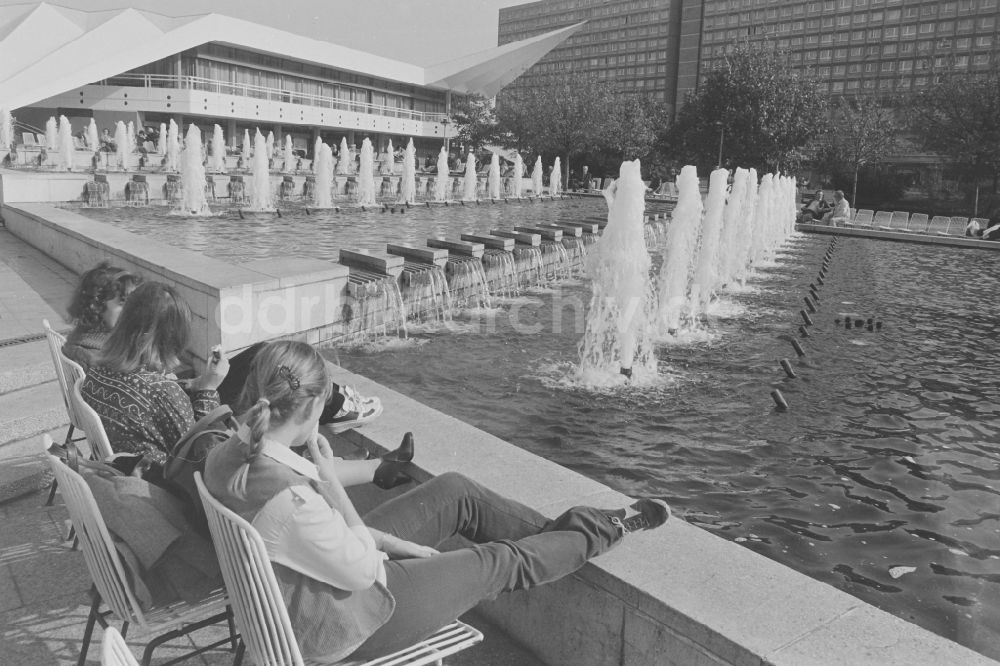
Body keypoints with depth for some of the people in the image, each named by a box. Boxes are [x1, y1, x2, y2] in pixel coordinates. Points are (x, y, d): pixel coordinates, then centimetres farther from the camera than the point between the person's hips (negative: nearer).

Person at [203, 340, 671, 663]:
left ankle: (558, 531, 30)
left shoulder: (225, 457, -11)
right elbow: (362, 572, -25)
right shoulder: (286, 498, -40)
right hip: (343, 628, -8)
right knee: (500, 563, 6)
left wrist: (392, 543, 3)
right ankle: (611, 532, 30)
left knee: (455, 491, 9)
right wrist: (331, 482, -25)